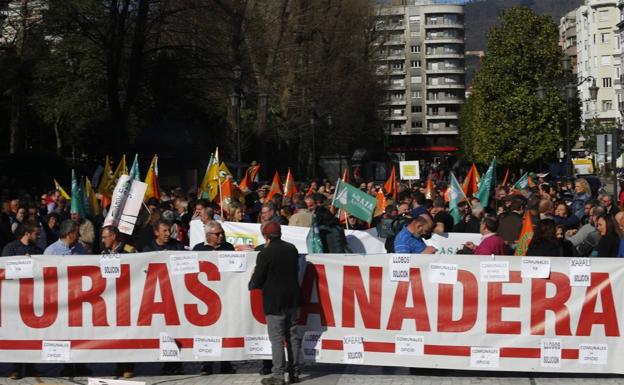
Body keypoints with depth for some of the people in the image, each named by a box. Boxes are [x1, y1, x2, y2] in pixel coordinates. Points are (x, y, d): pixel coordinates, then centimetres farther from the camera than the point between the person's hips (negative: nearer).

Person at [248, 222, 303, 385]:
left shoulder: (265, 254, -14)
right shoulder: (292, 249, 5)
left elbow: (257, 280, -11)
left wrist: (251, 284, 12)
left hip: (275, 301, -6)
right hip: (293, 298, 6)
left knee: (277, 338, -2)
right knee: (293, 336, 12)